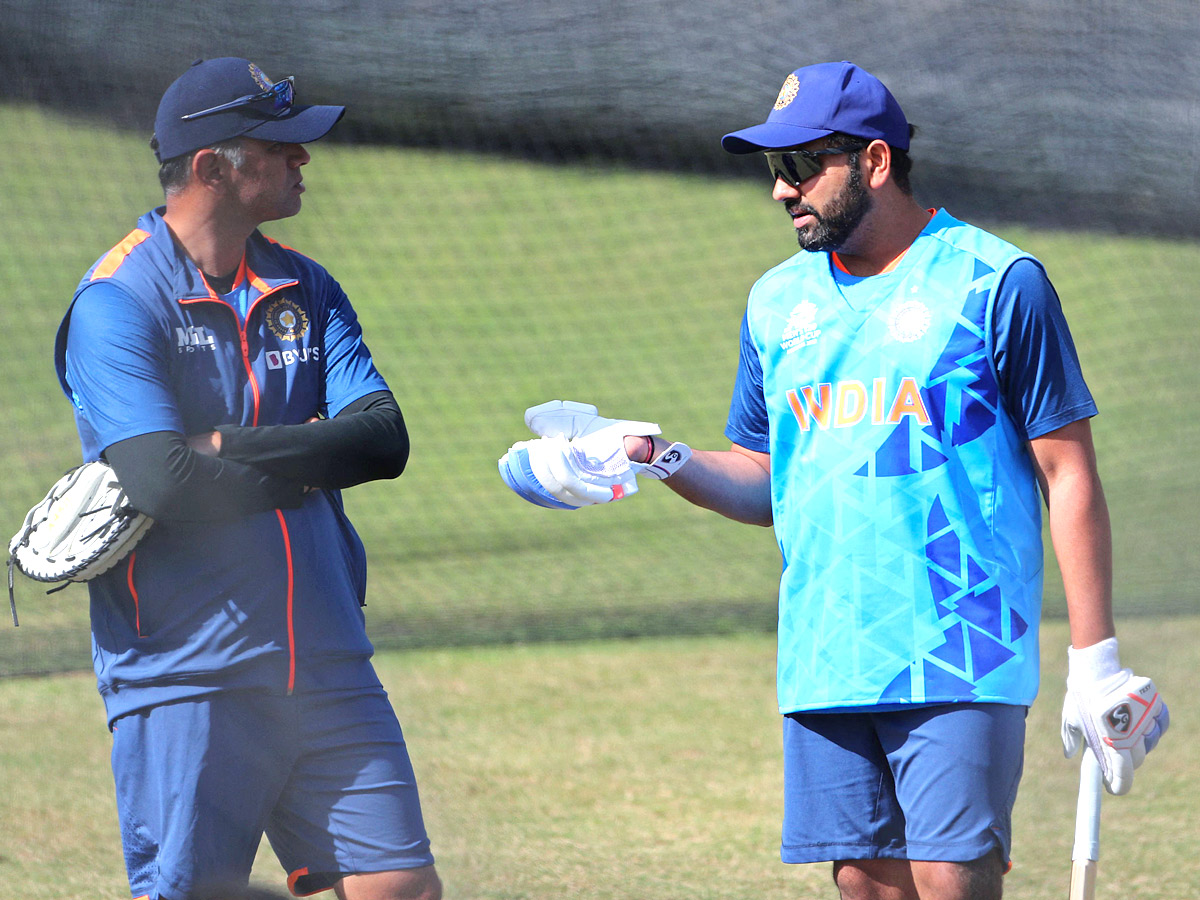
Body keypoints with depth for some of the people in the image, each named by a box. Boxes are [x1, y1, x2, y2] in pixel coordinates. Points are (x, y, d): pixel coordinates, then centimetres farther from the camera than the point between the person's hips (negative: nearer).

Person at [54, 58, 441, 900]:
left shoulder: (306, 289, 11)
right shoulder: (116, 303, -9)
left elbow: (384, 439, -2)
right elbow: (167, 485, -20)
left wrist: (232, 448, -15)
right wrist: (310, 460, -6)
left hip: (327, 666, 6)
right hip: (188, 680, -6)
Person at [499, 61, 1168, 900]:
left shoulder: (996, 284, -3)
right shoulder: (777, 301, 13)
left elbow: (1070, 476, -3)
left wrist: (1095, 661, -7)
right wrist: (661, 460, 0)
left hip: (959, 667, -5)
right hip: (823, 667, 5)